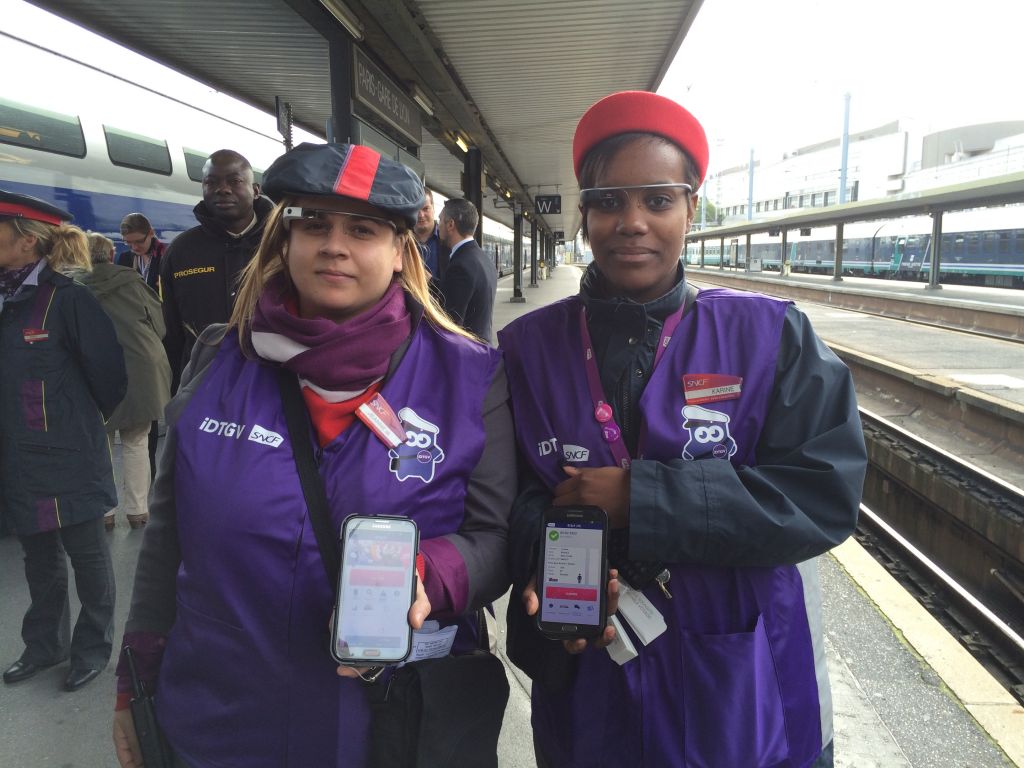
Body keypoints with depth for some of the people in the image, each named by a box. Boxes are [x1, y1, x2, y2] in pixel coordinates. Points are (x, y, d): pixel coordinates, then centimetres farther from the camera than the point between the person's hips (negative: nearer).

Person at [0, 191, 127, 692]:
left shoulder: (66, 298, -14)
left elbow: (108, 372, -11)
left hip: (68, 460, -7)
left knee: (87, 555, 9)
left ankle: (93, 647, 27)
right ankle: (44, 645, 37)